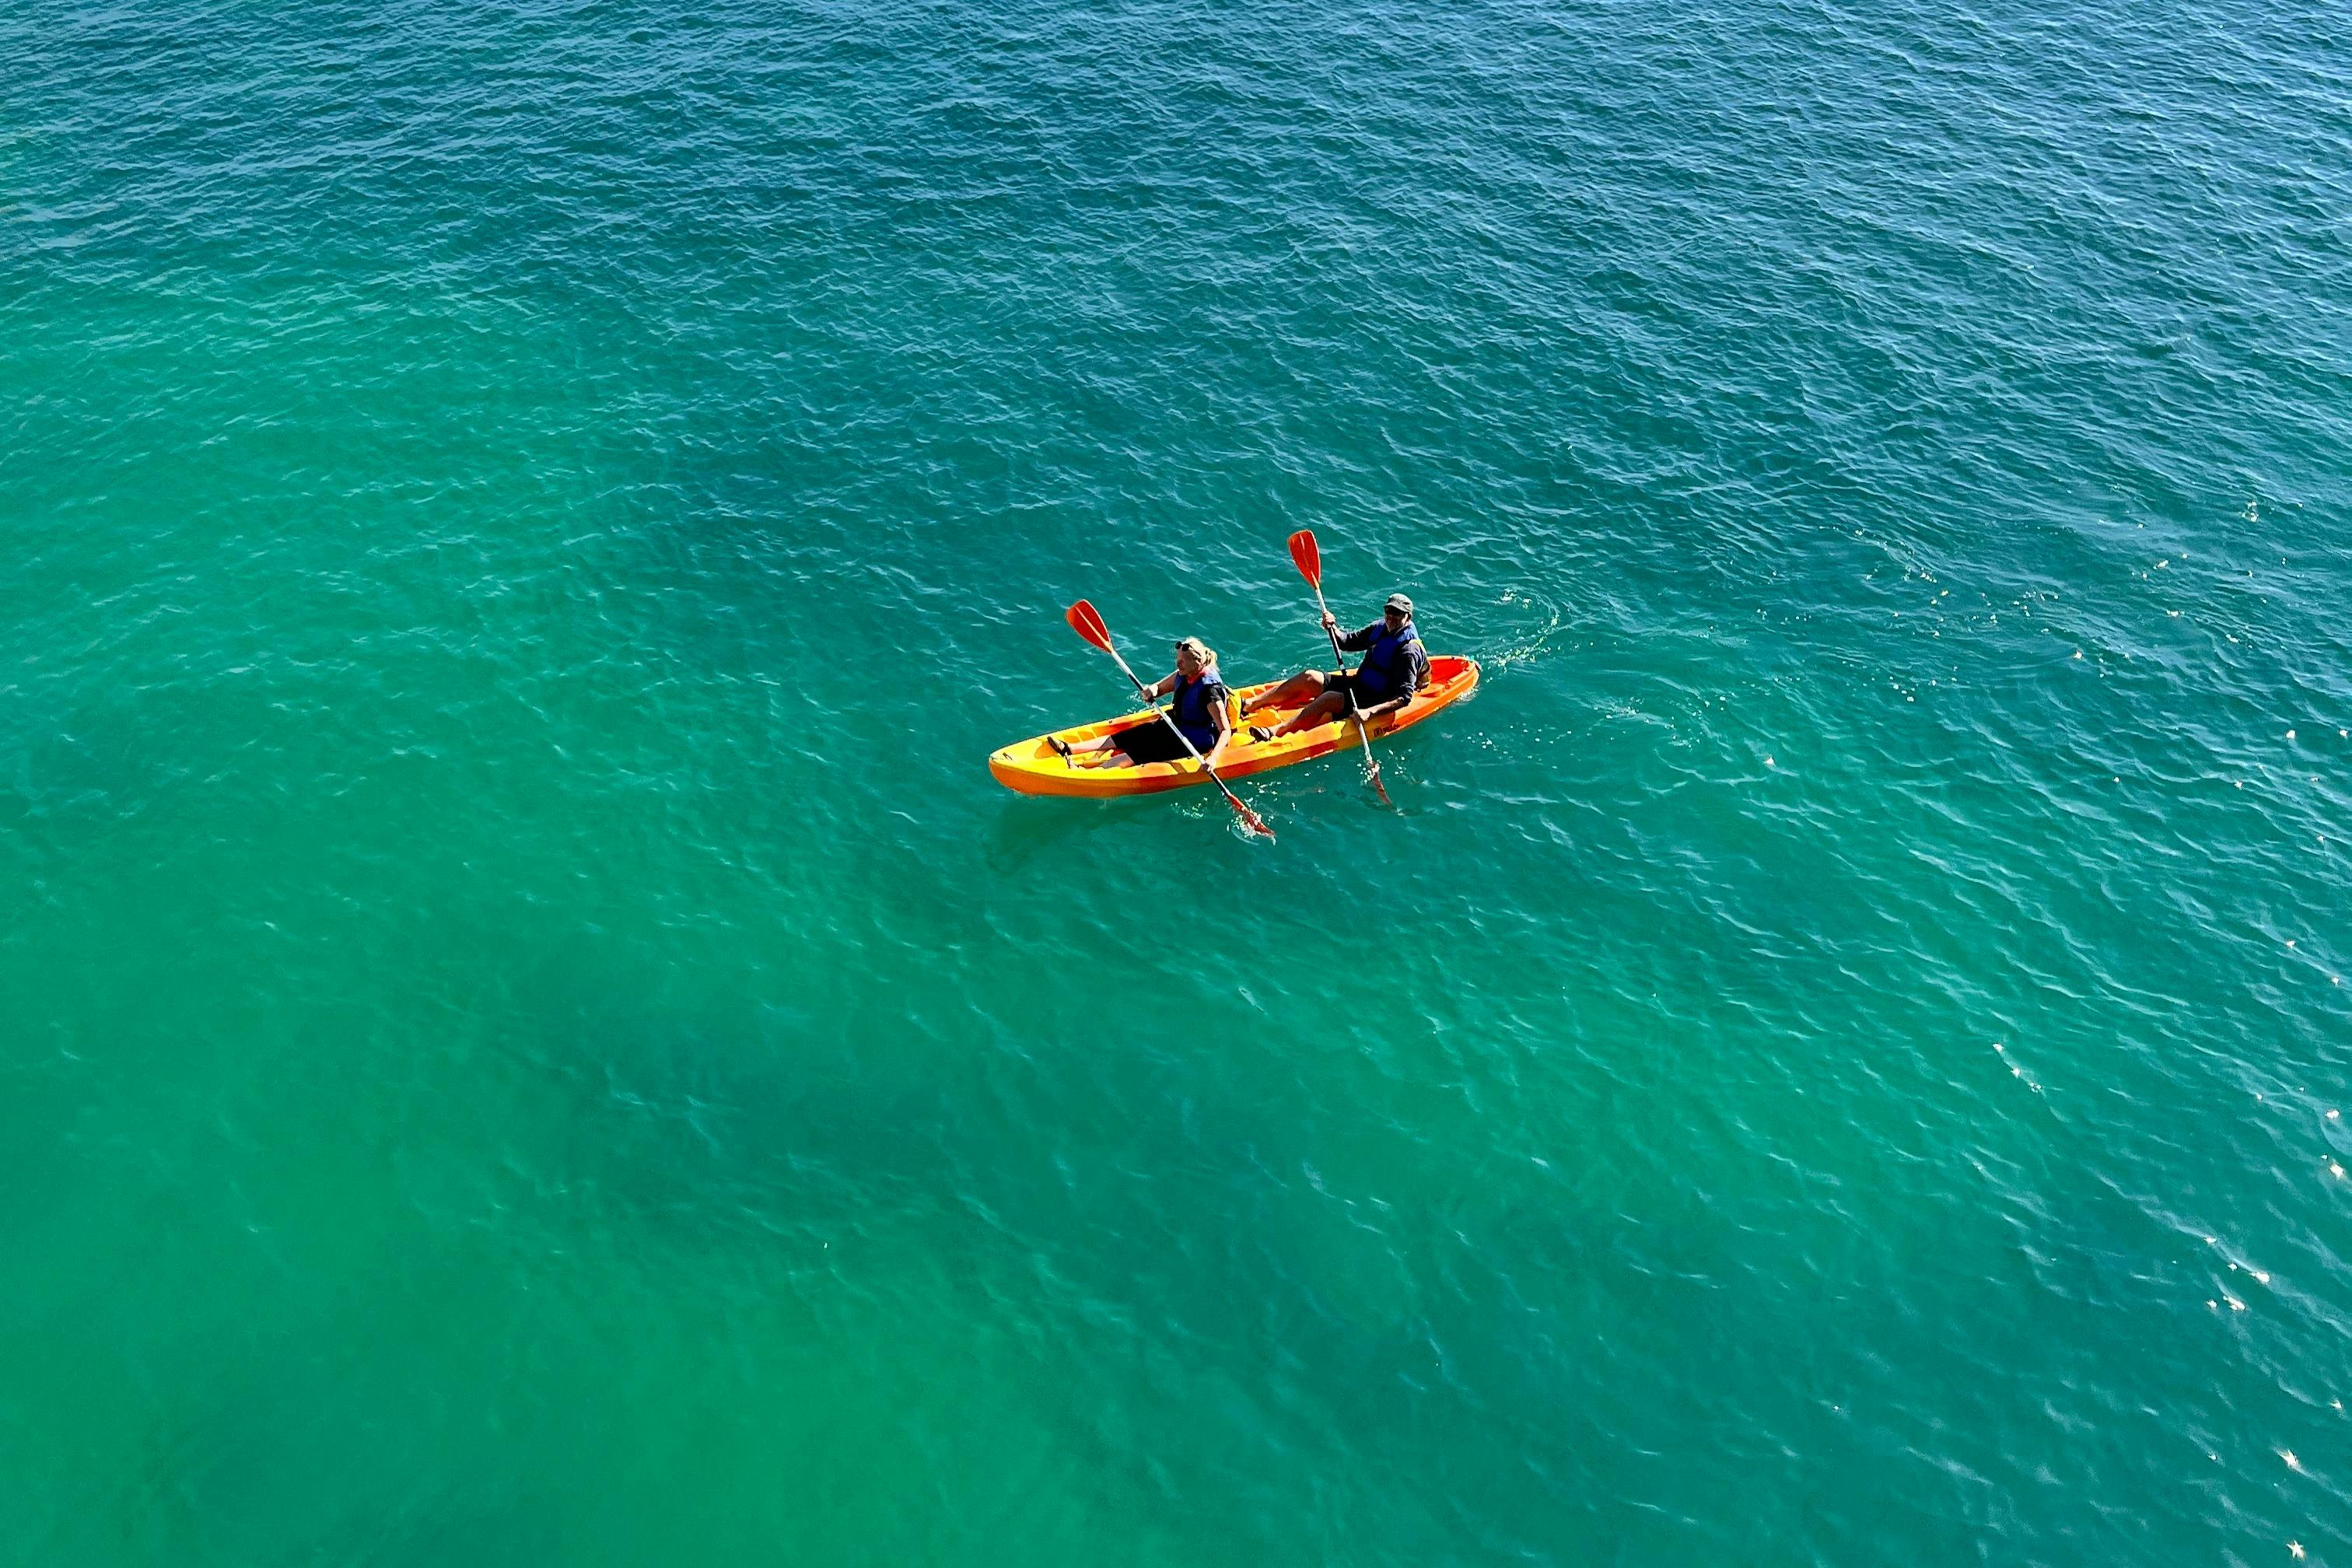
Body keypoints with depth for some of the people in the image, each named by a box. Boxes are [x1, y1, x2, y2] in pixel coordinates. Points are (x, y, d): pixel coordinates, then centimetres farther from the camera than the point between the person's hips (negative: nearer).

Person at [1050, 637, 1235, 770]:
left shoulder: (1210, 689, -27)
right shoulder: (1184, 676, -2)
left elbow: (1225, 731, -29)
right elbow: (1159, 688, 14)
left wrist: (1213, 758, -44)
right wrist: (1152, 690, -12)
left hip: (1192, 744, -9)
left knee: (1135, 754, -21)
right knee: (1124, 737, -4)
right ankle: (1069, 749, -12)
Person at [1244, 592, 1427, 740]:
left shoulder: (1409, 650, -21)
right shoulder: (1381, 627, 5)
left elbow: (1404, 697, -27)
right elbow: (1348, 642, 17)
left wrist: (1370, 712, -38)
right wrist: (1333, 627, -5)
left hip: (1375, 701, -9)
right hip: (1358, 683, 9)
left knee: (1327, 699, -31)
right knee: (1308, 677, -5)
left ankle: (1274, 733, -42)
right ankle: (1247, 705, -7)